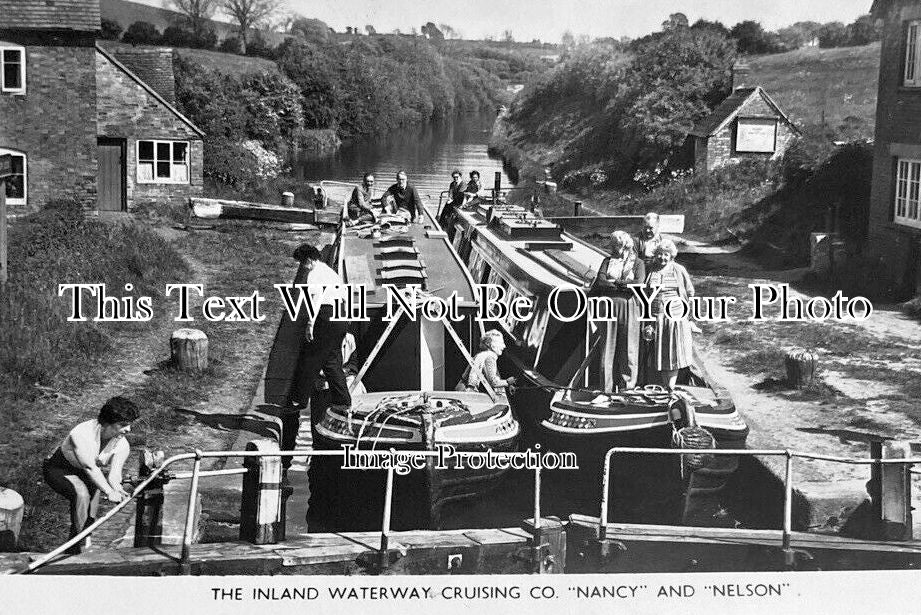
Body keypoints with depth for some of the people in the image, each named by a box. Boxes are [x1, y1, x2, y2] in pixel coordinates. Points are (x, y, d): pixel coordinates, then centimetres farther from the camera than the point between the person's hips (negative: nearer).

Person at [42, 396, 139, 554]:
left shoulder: (122, 445, -16)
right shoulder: (81, 433, -33)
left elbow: (114, 475, -23)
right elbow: (90, 467, -41)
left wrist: (117, 489, -47)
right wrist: (109, 492, -51)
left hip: (83, 475, 7)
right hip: (57, 469, -7)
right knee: (82, 493, -32)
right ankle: (79, 546, -25)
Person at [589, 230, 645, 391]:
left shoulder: (637, 262, 6)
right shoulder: (608, 261, 12)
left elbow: (639, 283, -11)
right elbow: (600, 282, -3)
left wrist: (613, 282, -5)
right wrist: (625, 285, -8)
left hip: (629, 308, -2)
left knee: (627, 348, 0)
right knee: (607, 346, -1)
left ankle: (627, 387, 6)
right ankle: (606, 387, 3)